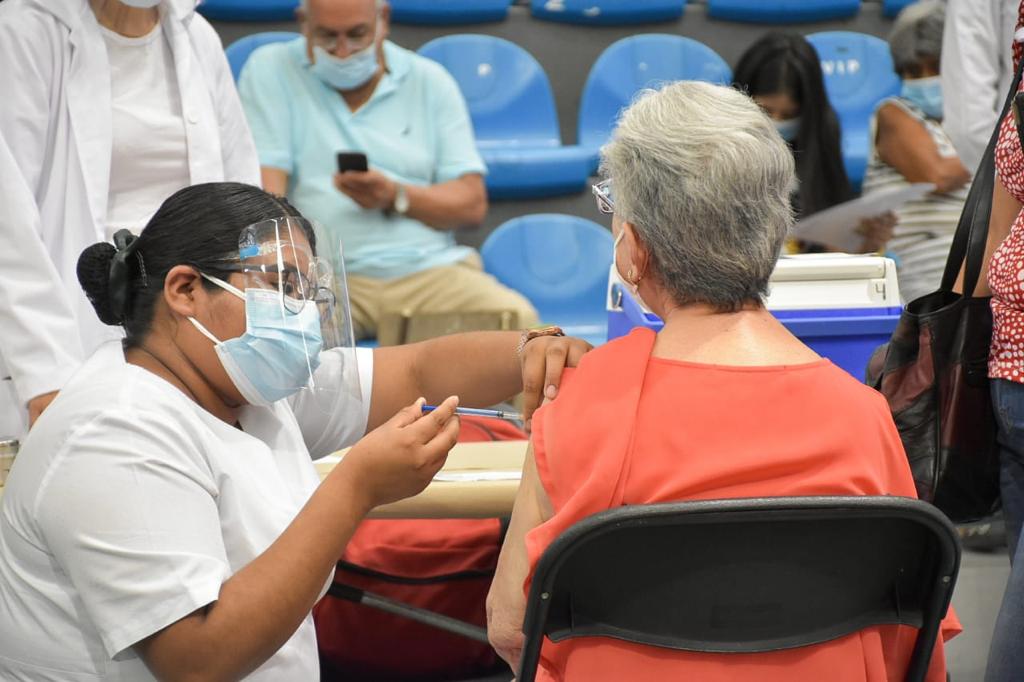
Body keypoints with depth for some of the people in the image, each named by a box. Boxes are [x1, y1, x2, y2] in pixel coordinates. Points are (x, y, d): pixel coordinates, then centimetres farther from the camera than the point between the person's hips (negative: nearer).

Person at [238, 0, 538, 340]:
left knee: (517, 319, -26)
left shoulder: (429, 81, 12)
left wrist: (397, 197, -11)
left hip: (430, 270, 3)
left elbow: (472, 203, 7)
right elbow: (265, 188, -5)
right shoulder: (270, 71, 7)